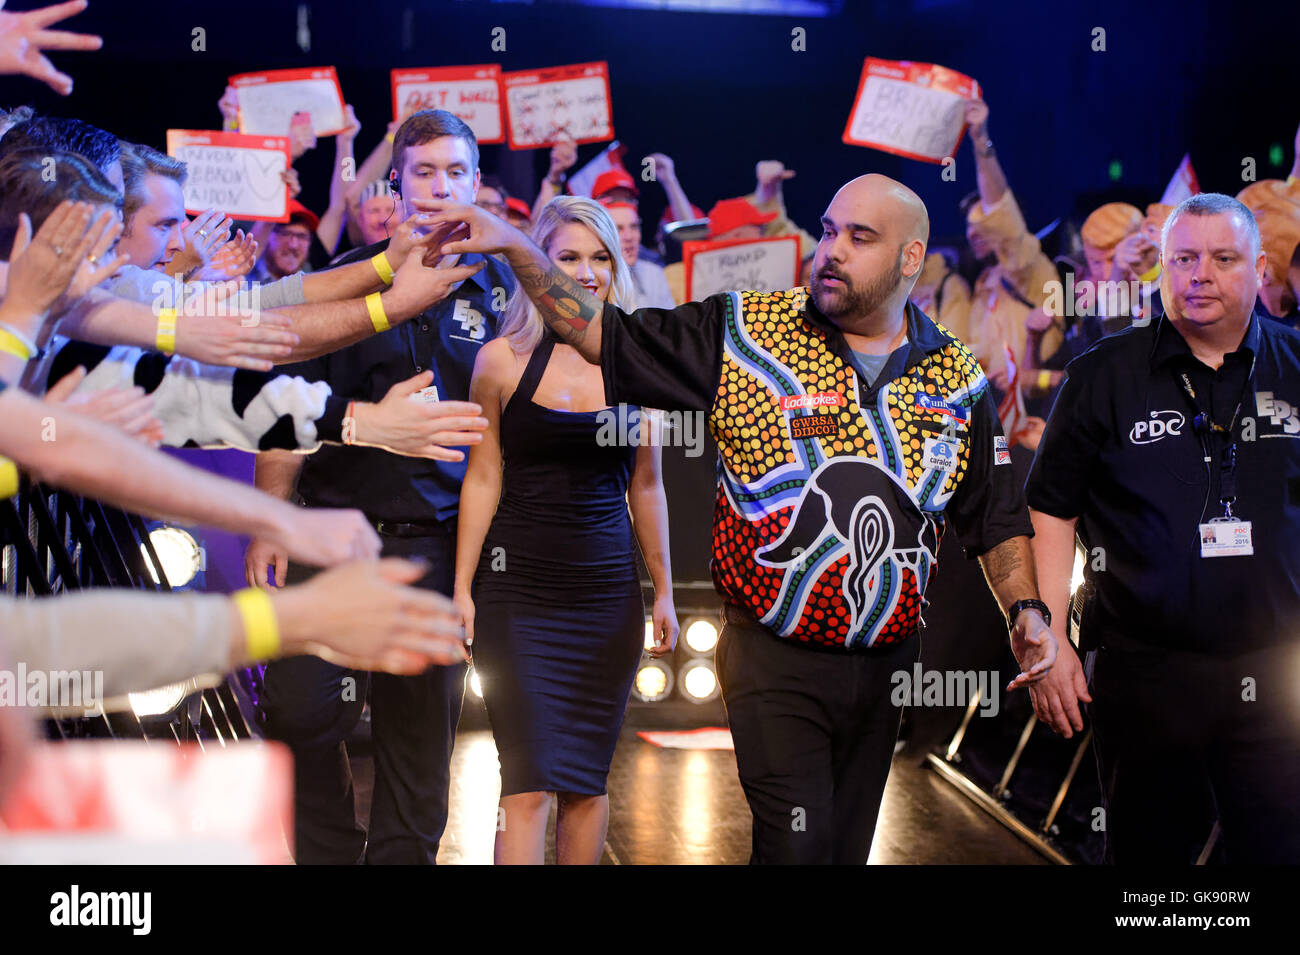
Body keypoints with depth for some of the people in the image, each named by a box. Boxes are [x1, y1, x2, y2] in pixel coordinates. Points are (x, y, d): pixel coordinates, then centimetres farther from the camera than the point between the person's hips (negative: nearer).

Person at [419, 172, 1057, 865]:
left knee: (848, 845, 13)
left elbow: (996, 517, 13)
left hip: (887, 667, 3)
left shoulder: (957, 379, 5)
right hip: (775, 661, -3)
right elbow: (601, 334, -4)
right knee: (795, 846, -12)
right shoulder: (745, 333, -3)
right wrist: (515, 247, -13)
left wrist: (1026, 609, 0)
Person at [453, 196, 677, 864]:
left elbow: (646, 486, 13)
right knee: (530, 781, -8)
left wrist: (663, 591, 14)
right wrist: (462, 589, -2)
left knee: (588, 780, 8)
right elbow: (483, 478, 1)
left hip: (607, 595, 3)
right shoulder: (503, 359, -1)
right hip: (517, 590, -3)